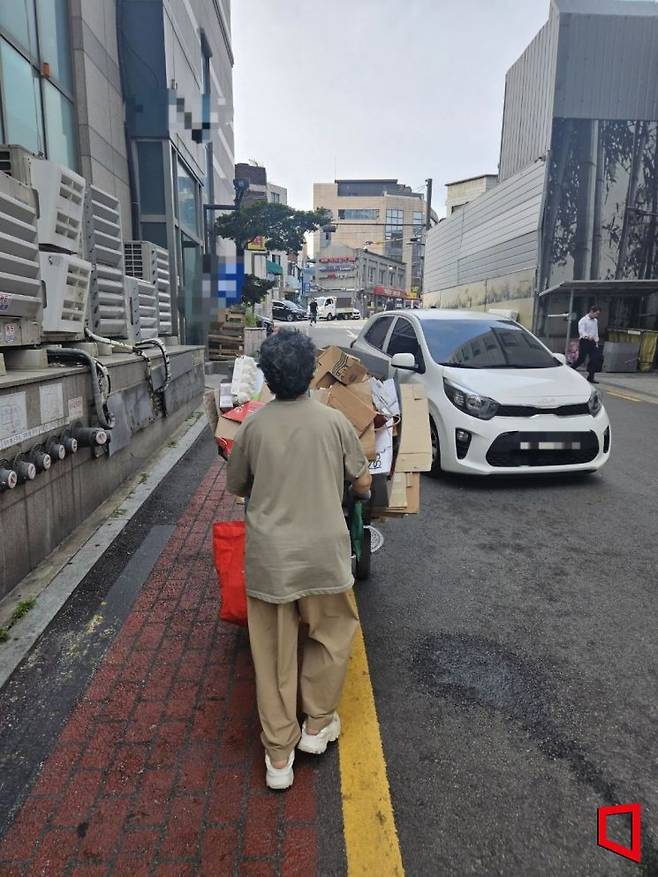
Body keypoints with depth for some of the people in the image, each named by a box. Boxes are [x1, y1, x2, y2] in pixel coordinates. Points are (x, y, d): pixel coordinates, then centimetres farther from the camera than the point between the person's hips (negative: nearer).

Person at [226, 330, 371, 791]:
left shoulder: (253, 426, -2)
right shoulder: (334, 421, -5)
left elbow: (237, 486, 11)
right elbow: (362, 483, 5)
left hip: (268, 555, 1)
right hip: (323, 551, -1)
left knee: (274, 654, 13)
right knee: (332, 635, 23)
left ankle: (278, 756, 24)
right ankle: (317, 725, 33)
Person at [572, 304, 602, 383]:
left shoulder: (595, 321, 16)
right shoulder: (583, 320, -7)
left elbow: (596, 332, 23)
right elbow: (581, 331, -20)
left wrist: (596, 342, 16)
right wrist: (588, 336, -38)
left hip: (592, 342, 7)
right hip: (584, 341, -7)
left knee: (595, 359, -2)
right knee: (581, 359, -11)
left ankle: (590, 377, 3)